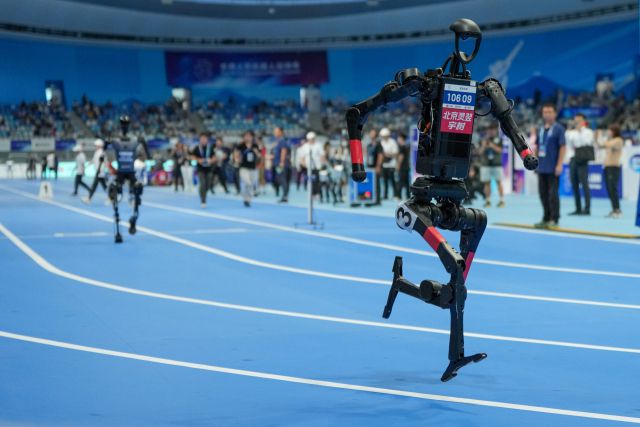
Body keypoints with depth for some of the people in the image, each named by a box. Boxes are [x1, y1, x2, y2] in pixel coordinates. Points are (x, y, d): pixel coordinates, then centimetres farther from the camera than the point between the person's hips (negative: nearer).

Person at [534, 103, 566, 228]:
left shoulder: (558, 128, -6)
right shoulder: (540, 130, 14)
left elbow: (562, 147, -10)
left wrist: (559, 164, -15)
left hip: (552, 168, -7)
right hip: (541, 168, 7)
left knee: (553, 193, -4)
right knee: (543, 193, 10)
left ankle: (554, 219, 2)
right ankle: (546, 218, 19)